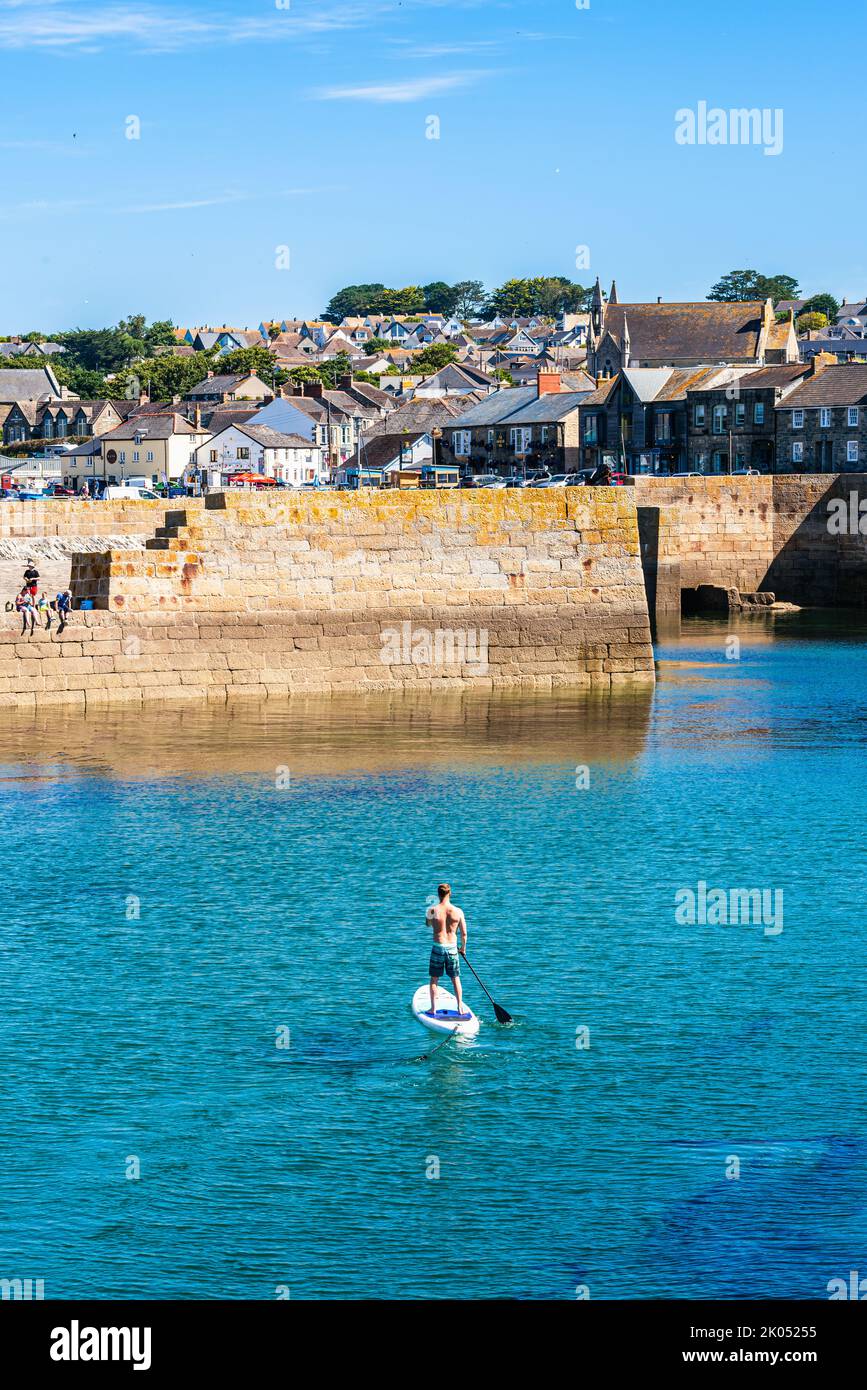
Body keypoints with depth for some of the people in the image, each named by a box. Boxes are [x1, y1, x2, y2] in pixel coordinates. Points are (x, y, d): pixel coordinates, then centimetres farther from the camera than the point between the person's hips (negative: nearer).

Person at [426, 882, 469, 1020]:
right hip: (452, 948, 1)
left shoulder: (432, 910, -10)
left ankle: (433, 1009, 13)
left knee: (434, 979, 12)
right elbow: (464, 933, -1)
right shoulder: (457, 911, -7)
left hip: (438, 947, -1)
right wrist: (463, 947, 16)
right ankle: (460, 1009, 15)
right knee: (455, 979, 13)